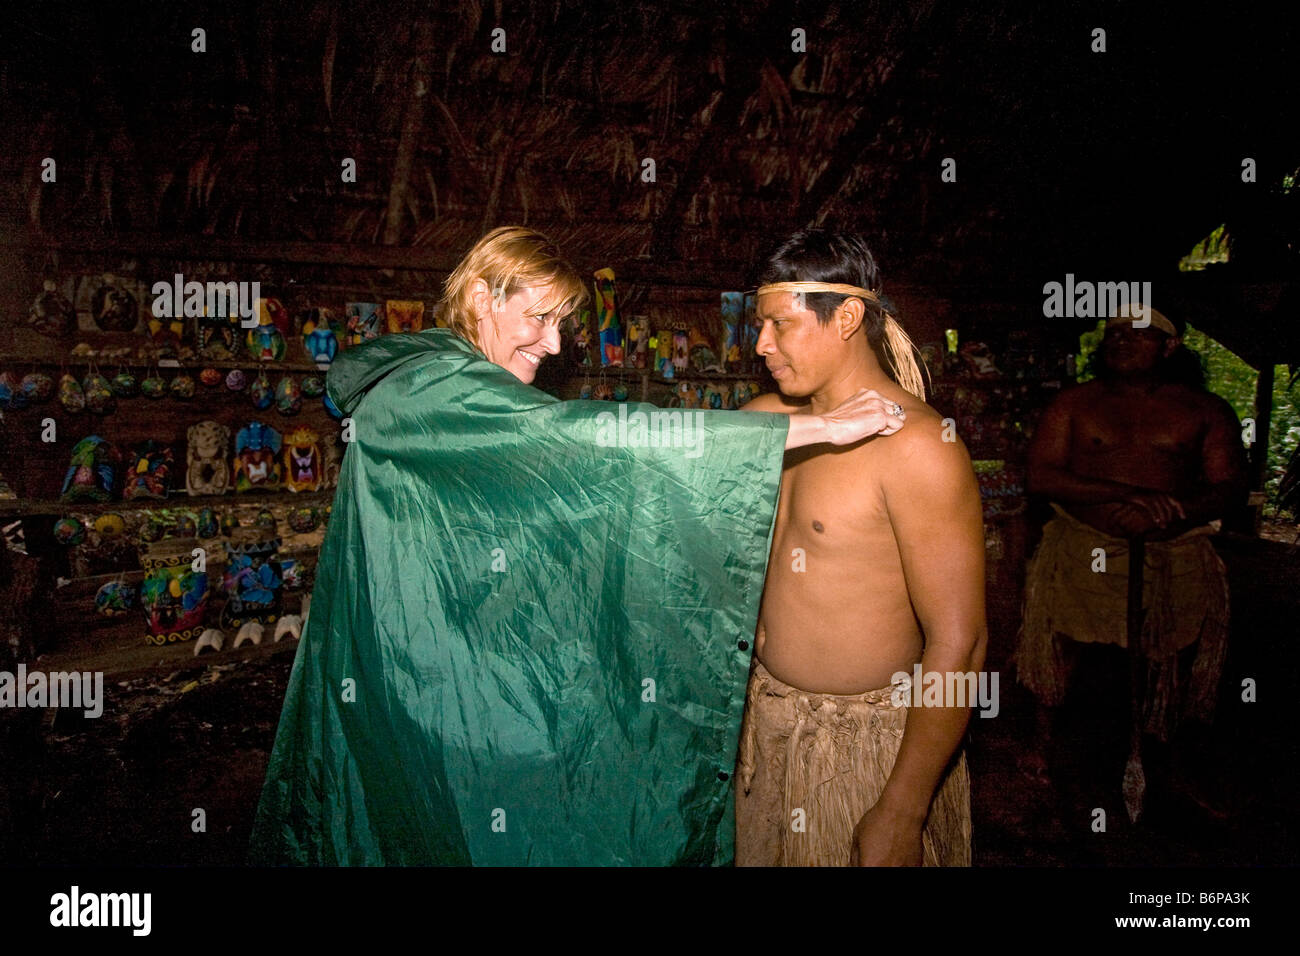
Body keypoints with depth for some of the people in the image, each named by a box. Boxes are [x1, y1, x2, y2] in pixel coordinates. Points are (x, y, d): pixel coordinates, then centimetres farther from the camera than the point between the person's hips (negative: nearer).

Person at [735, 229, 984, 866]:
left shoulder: (914, 445, -20)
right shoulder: (767, 418, 1)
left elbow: (957, 645, -22)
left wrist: (901, 815, -19)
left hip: (863, 743, -6)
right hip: (766, 716, 6)